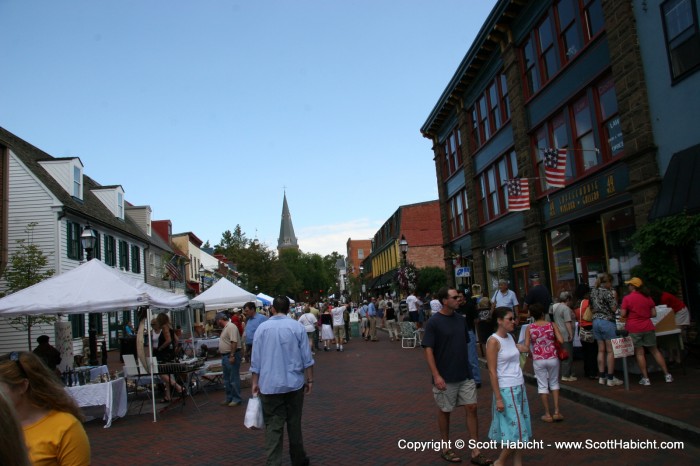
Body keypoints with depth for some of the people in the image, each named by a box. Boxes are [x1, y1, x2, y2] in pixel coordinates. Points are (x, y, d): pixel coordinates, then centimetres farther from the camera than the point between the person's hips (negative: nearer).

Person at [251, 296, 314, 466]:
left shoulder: (262, 328, -2)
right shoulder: (297, 327, -4)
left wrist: (255, 383, 9)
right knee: (294, 424, 14)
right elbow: (307, 358, -3)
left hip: (269, 386, 0)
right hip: (294, 384, 1)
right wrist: (310, 380, 6)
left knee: (273, 427, 2)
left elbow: (256, 359, 0)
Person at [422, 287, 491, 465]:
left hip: (465, 375, 5)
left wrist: (469, 367, 15)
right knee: (444, 411, 9)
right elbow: (428, 350, -15)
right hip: (445, 377, -5)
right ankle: (446, 449, 27)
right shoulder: (434, 322, -13)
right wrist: (436, 375, -20)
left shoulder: (461, 319, 4)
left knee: (471, 408, 4)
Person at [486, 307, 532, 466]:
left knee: (520, 430, 11)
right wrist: (498, 398, -19)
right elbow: (492, 372, -17)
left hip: (519, 388, 8)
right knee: (516, 431, -3)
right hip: (506, 390, -8)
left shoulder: (510, 337, 8)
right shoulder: (493, 341, -15)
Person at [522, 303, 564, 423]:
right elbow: (561, 340, -14)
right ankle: (556, 412, 14)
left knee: (542, 385, 9)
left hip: (538, 359, -1)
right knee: (554, 383, 18)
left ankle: (547, 414, 13)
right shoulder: (552, 325, -4)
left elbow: (526, 346, -7)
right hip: (552, 358, 1)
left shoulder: (530, 328, -4)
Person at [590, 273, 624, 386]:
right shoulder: (607, 292, -13)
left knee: (601, 350, 11)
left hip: (596, 321, 7)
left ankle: (601, 377, 14)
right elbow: (614, 308, -13)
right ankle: (610, 378, 1)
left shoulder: (593, 292, 10)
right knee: (610, 351, -1)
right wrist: (614, 298, 0)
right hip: (607, 322, -7)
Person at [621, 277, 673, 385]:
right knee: (655, 351, 13)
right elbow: (654, 314, 6)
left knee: (639, 353, 2)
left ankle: (645, 378, 3)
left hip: (633, 329, -4)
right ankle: (667, 375, 15)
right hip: (648, 327, 4)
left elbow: (623, 314, -9)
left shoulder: (627, 298, -8)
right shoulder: (647, 297, 6)